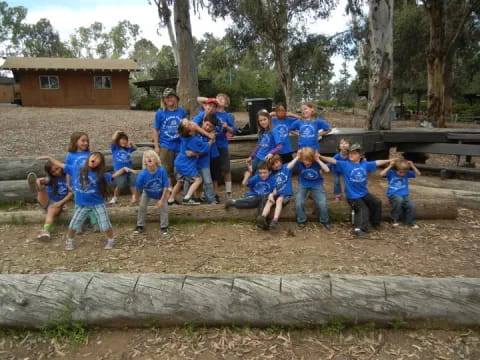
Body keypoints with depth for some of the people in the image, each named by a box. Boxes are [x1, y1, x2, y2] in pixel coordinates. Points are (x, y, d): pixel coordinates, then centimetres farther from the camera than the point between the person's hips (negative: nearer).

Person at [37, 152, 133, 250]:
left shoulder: (101, 175, -10)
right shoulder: (76, 171, -4)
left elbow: (113, 176, -11)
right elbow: (61, 165, 2)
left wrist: (123, 169, -26)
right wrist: (48, 158, 1)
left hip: (98, 204, -2)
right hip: (82, 205, 2)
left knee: (105, 225, 1)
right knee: (73, 225, 11)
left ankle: (111, 240, 24)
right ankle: (70, 241, 36)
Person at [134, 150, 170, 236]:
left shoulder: (162, 171, -36)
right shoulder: (142, 174, -35)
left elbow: (166, 186, -25)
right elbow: (138, 188, -18)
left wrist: (161, 200, -21)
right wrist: (136, 199, -4)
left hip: (160, 194, 0)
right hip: (147, 194, 1)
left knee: (164, 208, -4)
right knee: (142, 207, 1)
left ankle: (164, 227, 17)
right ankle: (140, 226, 24)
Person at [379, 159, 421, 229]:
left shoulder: (407, 173, 4)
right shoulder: (391, 173, -5)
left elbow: (418, 174, 3)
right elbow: (382, 174, -22)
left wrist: (412, 166, -9)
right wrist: (390, 166, -21)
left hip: (404, 195, 4)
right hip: (393, 194, -4)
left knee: (411, 205, -21)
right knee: (399, 200, -36)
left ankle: (410, 222, 7)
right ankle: (394, 219, -14)